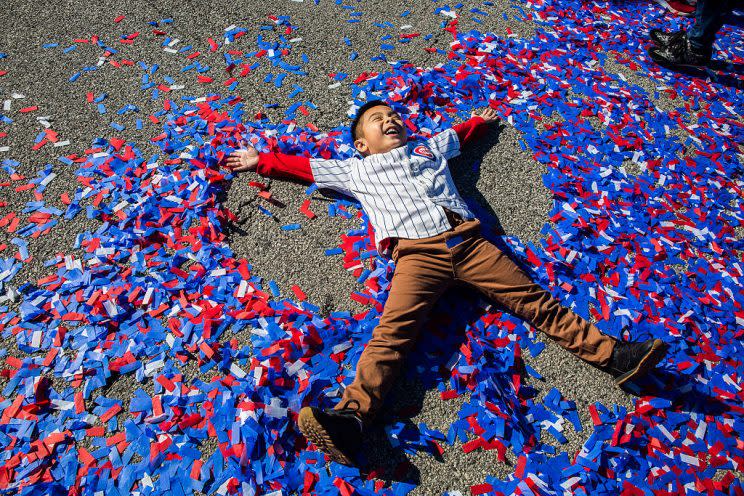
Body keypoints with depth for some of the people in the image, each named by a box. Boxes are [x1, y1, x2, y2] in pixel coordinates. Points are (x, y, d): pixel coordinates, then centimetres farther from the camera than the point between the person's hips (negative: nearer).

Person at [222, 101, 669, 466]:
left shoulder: (429, 148, 35)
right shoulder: (356, 170, 28)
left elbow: (460, 134, 54)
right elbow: (305, 166, 32)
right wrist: (261, 161, 34)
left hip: (467, 239, 4)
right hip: (418, 252, -3)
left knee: (534, 300, -6)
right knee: (392, 332, -23)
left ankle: (611, 354, -7)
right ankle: (352, 416, -39)